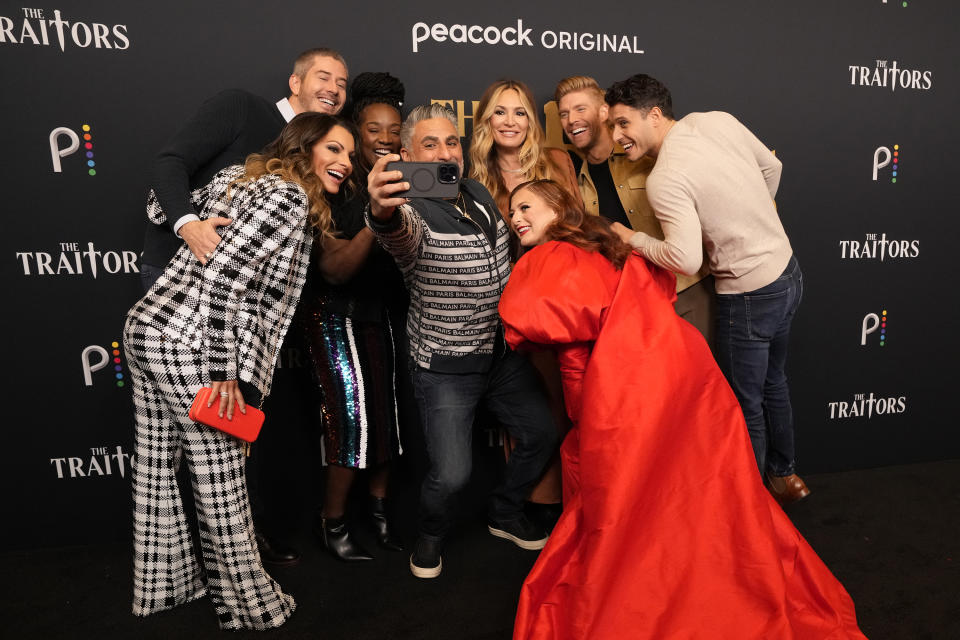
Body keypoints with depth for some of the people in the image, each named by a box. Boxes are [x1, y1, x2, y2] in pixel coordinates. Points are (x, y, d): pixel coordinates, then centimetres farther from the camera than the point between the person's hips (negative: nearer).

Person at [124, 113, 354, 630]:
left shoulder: (236, 177, 15)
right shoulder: (290, 198, -11)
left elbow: (160, 209, 19)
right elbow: (224, 275, -21)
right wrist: (226, 372, -19)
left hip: (145, 327, 9)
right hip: (187, 346, -9)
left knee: (155, 464, 18)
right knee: (219, 482, 2)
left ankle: (160, 586, 36)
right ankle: (248, 605, 19)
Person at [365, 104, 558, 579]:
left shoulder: (479, 194, 5)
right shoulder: (412, 212, -17)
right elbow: (401, 234, -43)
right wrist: (383, 212, -66)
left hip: (503, 352, 7)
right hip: (445, 367, -6)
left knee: (541, 434, 13)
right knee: (451, 474, -9)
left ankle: (505, 515, 38)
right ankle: (431, 536, 26)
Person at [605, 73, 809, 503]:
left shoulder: (664, 180, -25)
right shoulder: (718, 120, -2)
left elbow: (686, 260, -32)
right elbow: (771, 166, 11)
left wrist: (633, 239, -16)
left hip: (750, 296, -9)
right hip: (787, 271, 9)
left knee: (745, 403, 11)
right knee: (772, 382, 26)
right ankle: (785, 476, 46)